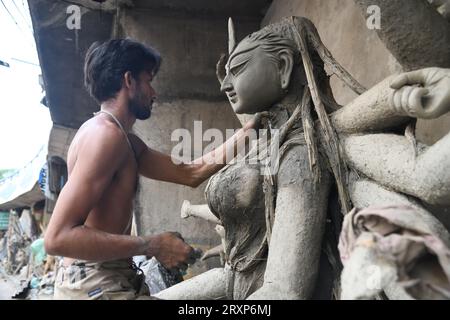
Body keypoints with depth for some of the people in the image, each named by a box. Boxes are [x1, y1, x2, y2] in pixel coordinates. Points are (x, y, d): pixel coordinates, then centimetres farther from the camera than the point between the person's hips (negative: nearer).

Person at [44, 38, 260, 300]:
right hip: (94, 287, -9)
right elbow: (58, 237, -23)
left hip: (115, 281, 9)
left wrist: (248, 129, 13)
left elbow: (190, 173, 11)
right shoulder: (105, 132, -16)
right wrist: (153, 246, -21)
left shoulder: (127, 143, 15)